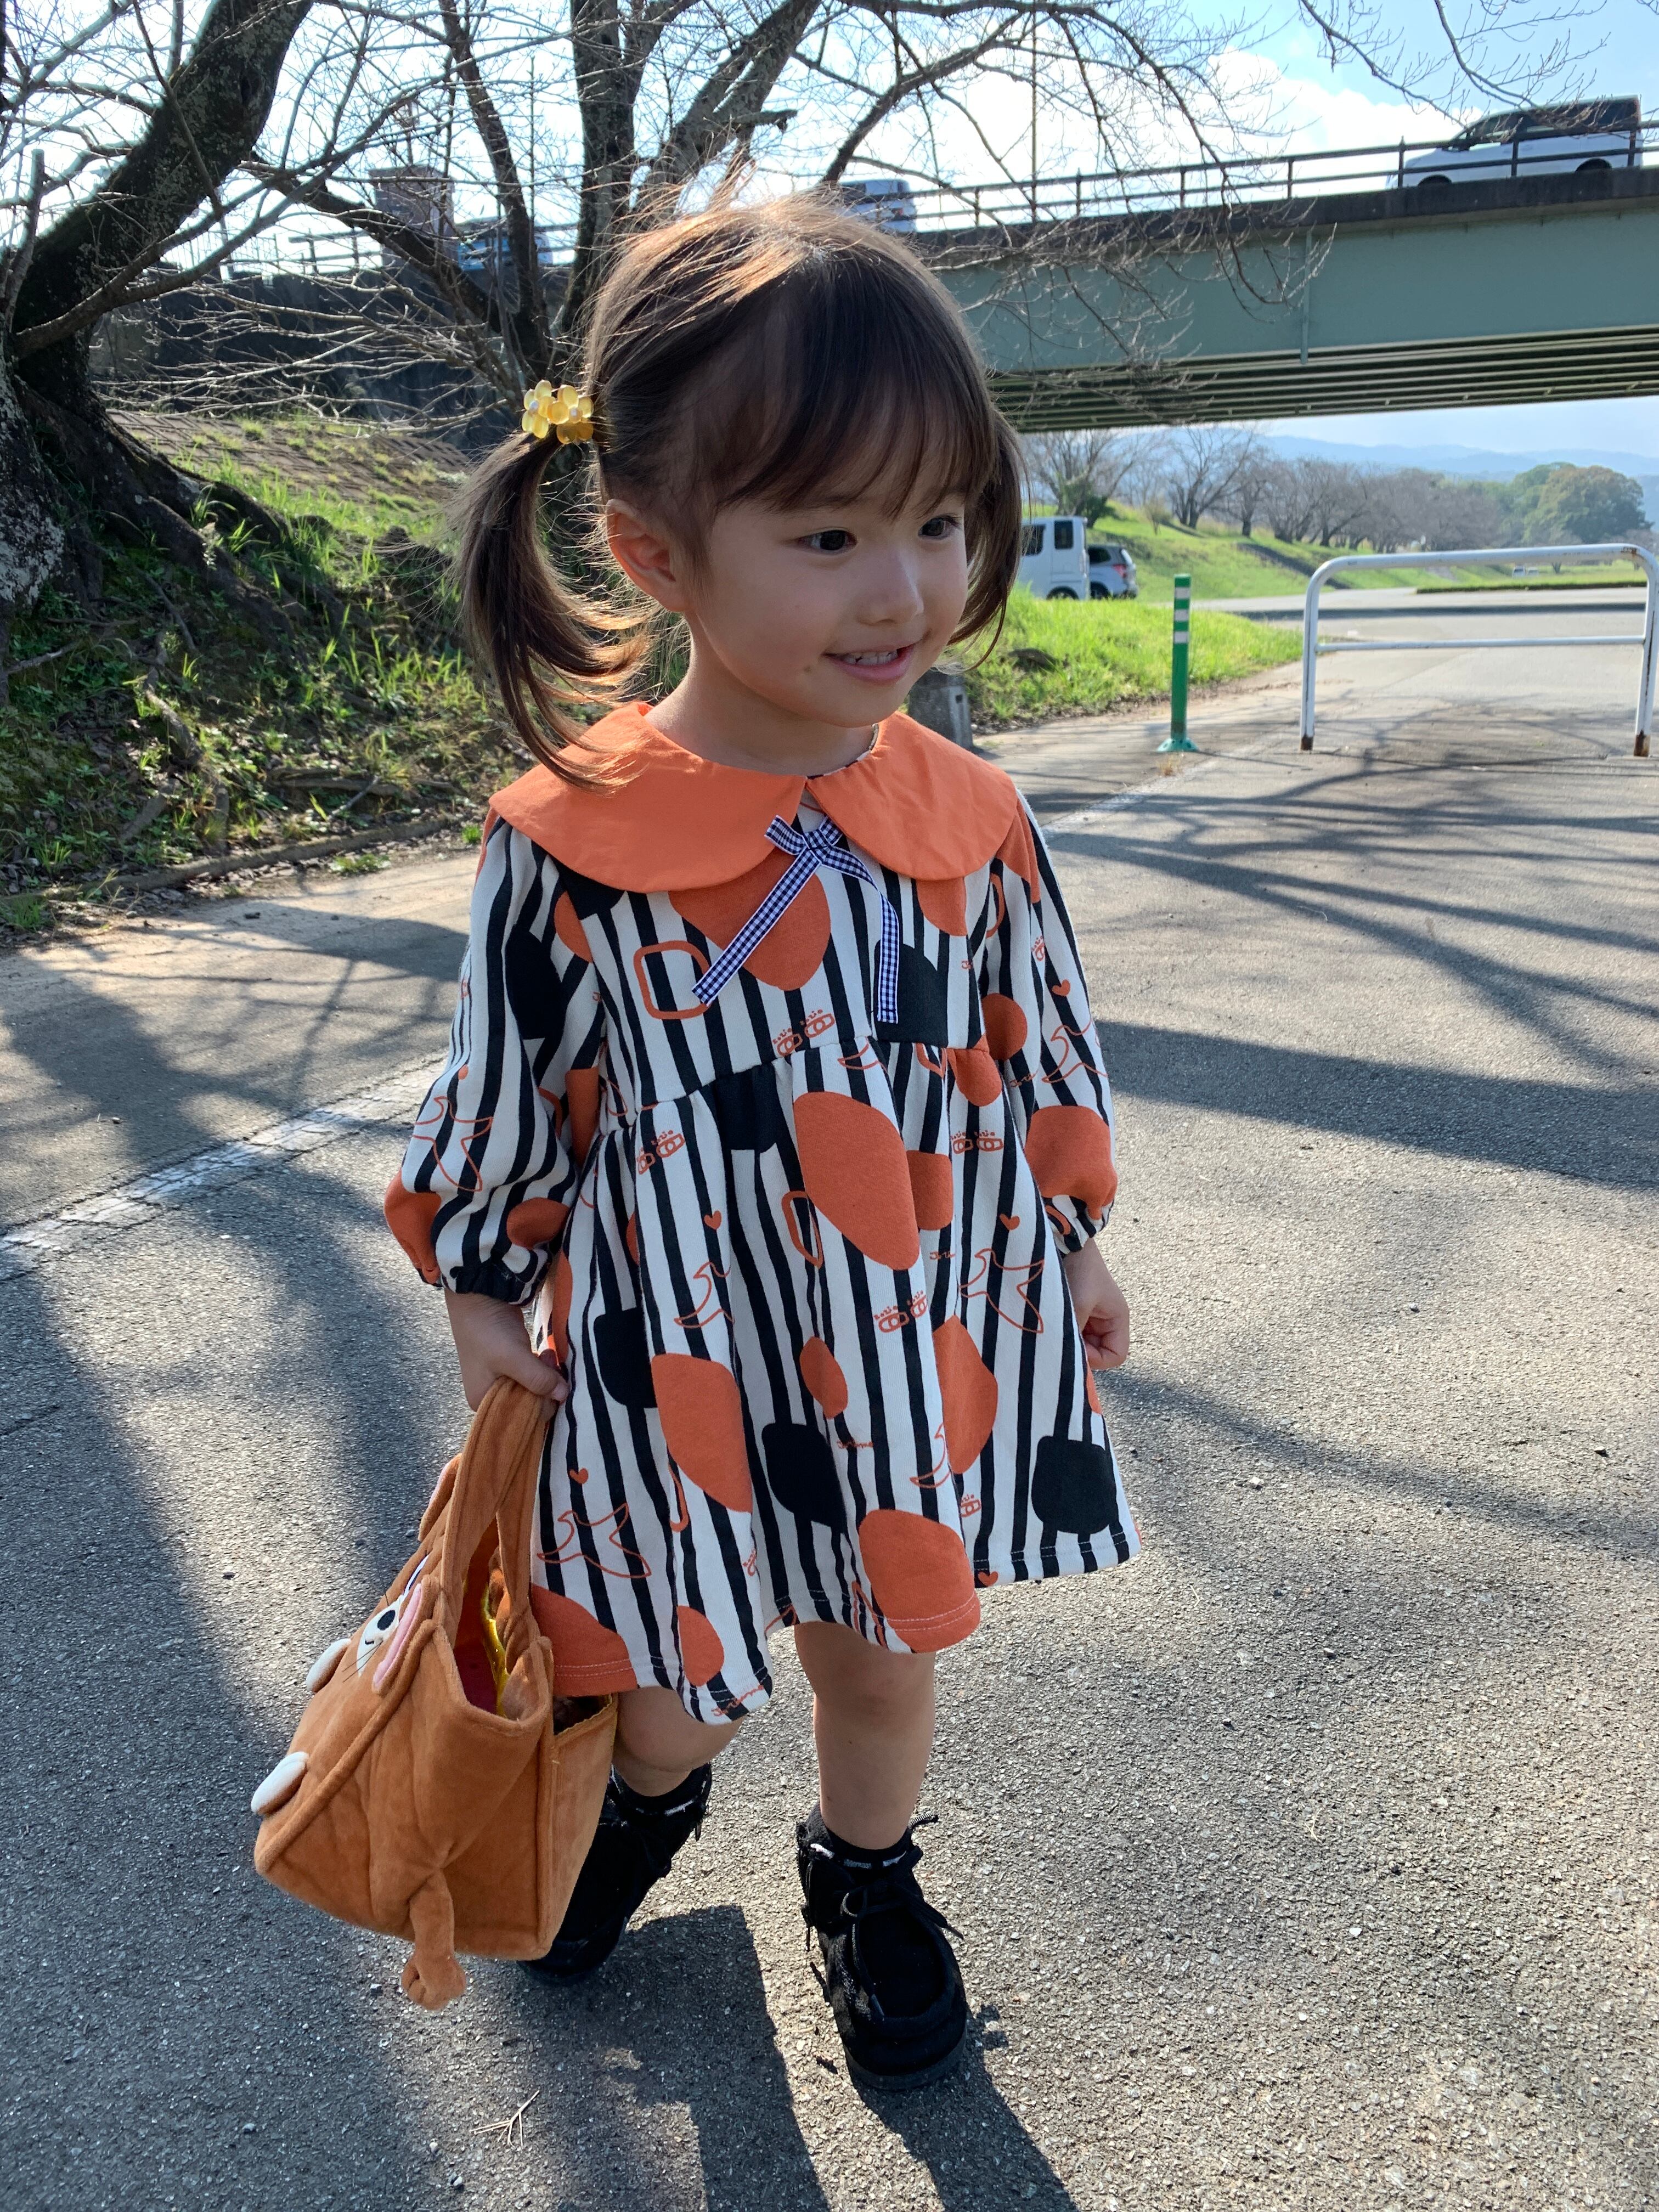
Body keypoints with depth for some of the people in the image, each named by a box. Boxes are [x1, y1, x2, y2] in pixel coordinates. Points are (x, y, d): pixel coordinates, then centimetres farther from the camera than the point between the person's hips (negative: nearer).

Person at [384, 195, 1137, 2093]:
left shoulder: (970, 818, -7)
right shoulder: (569, 846, -17)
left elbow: (1039, 1049, 6)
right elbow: (508, 1086, -4)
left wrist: (1074, 1243, 13)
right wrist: (480, 1286, 4)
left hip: (932, 1344, 3)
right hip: (680, 1350, -2)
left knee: (884, 1653, 20)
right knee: (671, 1685, 16)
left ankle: (865, 1879, 52)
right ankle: (651, 1794, 54)